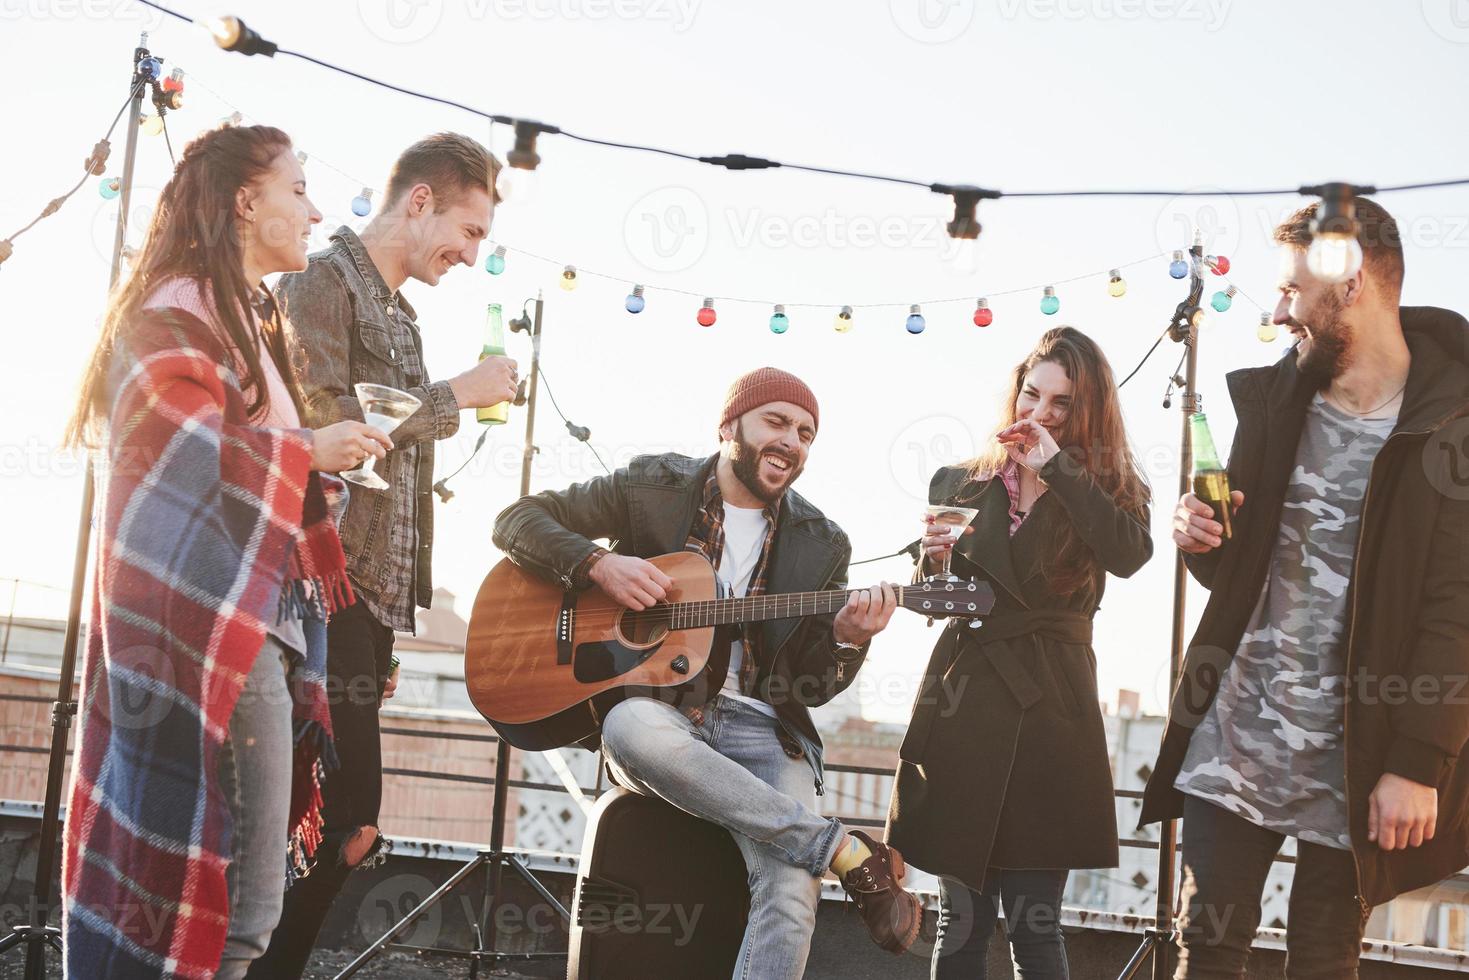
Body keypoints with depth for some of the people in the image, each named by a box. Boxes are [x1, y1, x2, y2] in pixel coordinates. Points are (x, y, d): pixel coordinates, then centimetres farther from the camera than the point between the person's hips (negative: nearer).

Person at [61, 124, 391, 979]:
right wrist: (308, 453, -11)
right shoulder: (177, 316, -7)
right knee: (238, 911, -11)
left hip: (261, 629, 10)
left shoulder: (249, 320, 22)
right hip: (215, 632, -10)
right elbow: (176, 458, -18)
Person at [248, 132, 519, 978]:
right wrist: (455, 396, -9)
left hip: (368, 599, 9)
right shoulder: (323, 283, -5)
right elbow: (316, 429, -20)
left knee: (333, 827, 8)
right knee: (348, 827, -13)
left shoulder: (400, 316, 22)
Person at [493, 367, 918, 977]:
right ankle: (853, 856, -32)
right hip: (660, 709, 0)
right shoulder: (651, 489, 6)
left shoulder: (821, 546, 11)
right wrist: (599, 564, -12)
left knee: (792, 891, -32)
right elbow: (516, 521, 5)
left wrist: (847, 641, -11)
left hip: (760, 728, 1)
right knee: (632, 725, -41)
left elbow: (812, 688, 11)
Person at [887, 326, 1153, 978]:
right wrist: (933, 559, -6)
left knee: (1035, 927, -1)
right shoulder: (959, 484, 11)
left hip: (1049, 705, -2)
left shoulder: (1109, 488, 7)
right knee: (961, 922, 4)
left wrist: (1057, 465, -14)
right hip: (962, 702, 2)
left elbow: (1128, 554, -16)